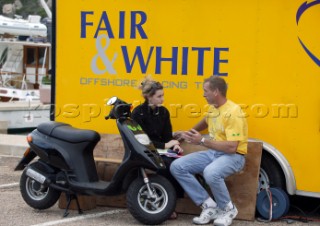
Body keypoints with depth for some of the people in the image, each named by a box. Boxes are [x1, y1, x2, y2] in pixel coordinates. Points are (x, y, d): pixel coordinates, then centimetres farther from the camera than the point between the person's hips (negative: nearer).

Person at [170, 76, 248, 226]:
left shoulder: (233, 113, -19)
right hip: (212, 153, 8)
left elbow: (231, 147, -26)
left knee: (210, 173, -40)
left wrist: (202, 141, -25)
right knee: (177, 167, -10)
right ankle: (209, 206, -7)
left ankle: (228, 209, -11)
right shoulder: (213, 108, 8)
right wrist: (189, 133, 32)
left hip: (233, 156, -8)